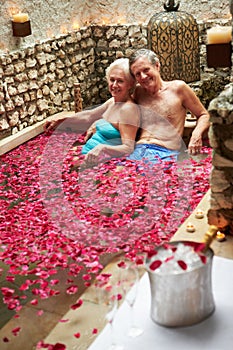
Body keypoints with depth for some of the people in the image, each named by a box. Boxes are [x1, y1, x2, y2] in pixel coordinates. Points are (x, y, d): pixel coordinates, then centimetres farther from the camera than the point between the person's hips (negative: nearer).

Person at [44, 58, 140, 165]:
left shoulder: (128, 108, -17)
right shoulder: (113, 101, 11)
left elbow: (128, 148, -23)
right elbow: (89, 115, 22)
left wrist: (103, 148, -40)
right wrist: (59, 121, 18)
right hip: (87, 156, 8)